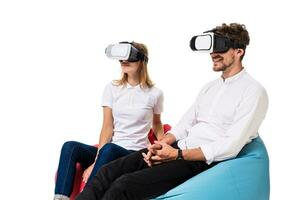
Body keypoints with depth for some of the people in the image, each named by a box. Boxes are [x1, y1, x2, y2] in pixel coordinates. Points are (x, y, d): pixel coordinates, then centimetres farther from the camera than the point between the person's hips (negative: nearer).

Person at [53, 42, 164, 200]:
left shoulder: (154, 93, 2)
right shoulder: (112, 88, 8)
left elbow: (156, 125, 20)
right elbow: (107, 127, 0)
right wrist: (97, 160, -13)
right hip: (108, 152, 3)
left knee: (109, 150, -37)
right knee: (70, 147, -24)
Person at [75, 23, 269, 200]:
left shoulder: (253, 91, -6)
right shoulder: (210, 87, 19)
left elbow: (231, 147, -15)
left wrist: (177, 155, -18)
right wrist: (161, 144, -6)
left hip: (204, 160, -7)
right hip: (180, 148, 8)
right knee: (107, 172, -12)